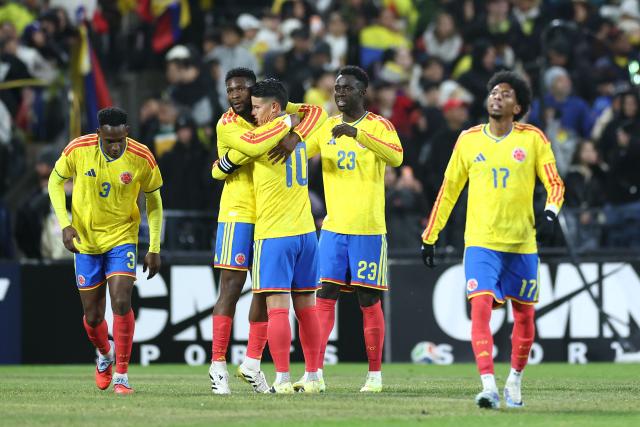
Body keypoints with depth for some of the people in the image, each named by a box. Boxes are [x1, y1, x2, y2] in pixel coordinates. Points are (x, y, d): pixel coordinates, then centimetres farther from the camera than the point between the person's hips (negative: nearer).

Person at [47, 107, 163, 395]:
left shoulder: (142, 158, -16)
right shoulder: (78, 149, -16)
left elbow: (153, 200, 0)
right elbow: (56, 181, 2)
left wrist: (154, 249, -1)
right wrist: (65, 224, -11)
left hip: (122, 238, -1)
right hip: (86, 241, 1)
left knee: (121, 303, -19)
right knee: (93, 316, 6)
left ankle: (121, 376, -8)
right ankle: (105, 354, 40)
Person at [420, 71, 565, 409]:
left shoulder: (532, 139, 1)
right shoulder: (468, 140, 5)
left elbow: (554, 184, 1)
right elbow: (448, 191, 12)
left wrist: (549, 214, -20)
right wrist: (429, 237, 12)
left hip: (522, 244, 1)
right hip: (481, 242, -1)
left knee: (524, 314, 8)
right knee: (480, 306, -18)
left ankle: (514, 381, 30)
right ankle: (488, 387, -25)